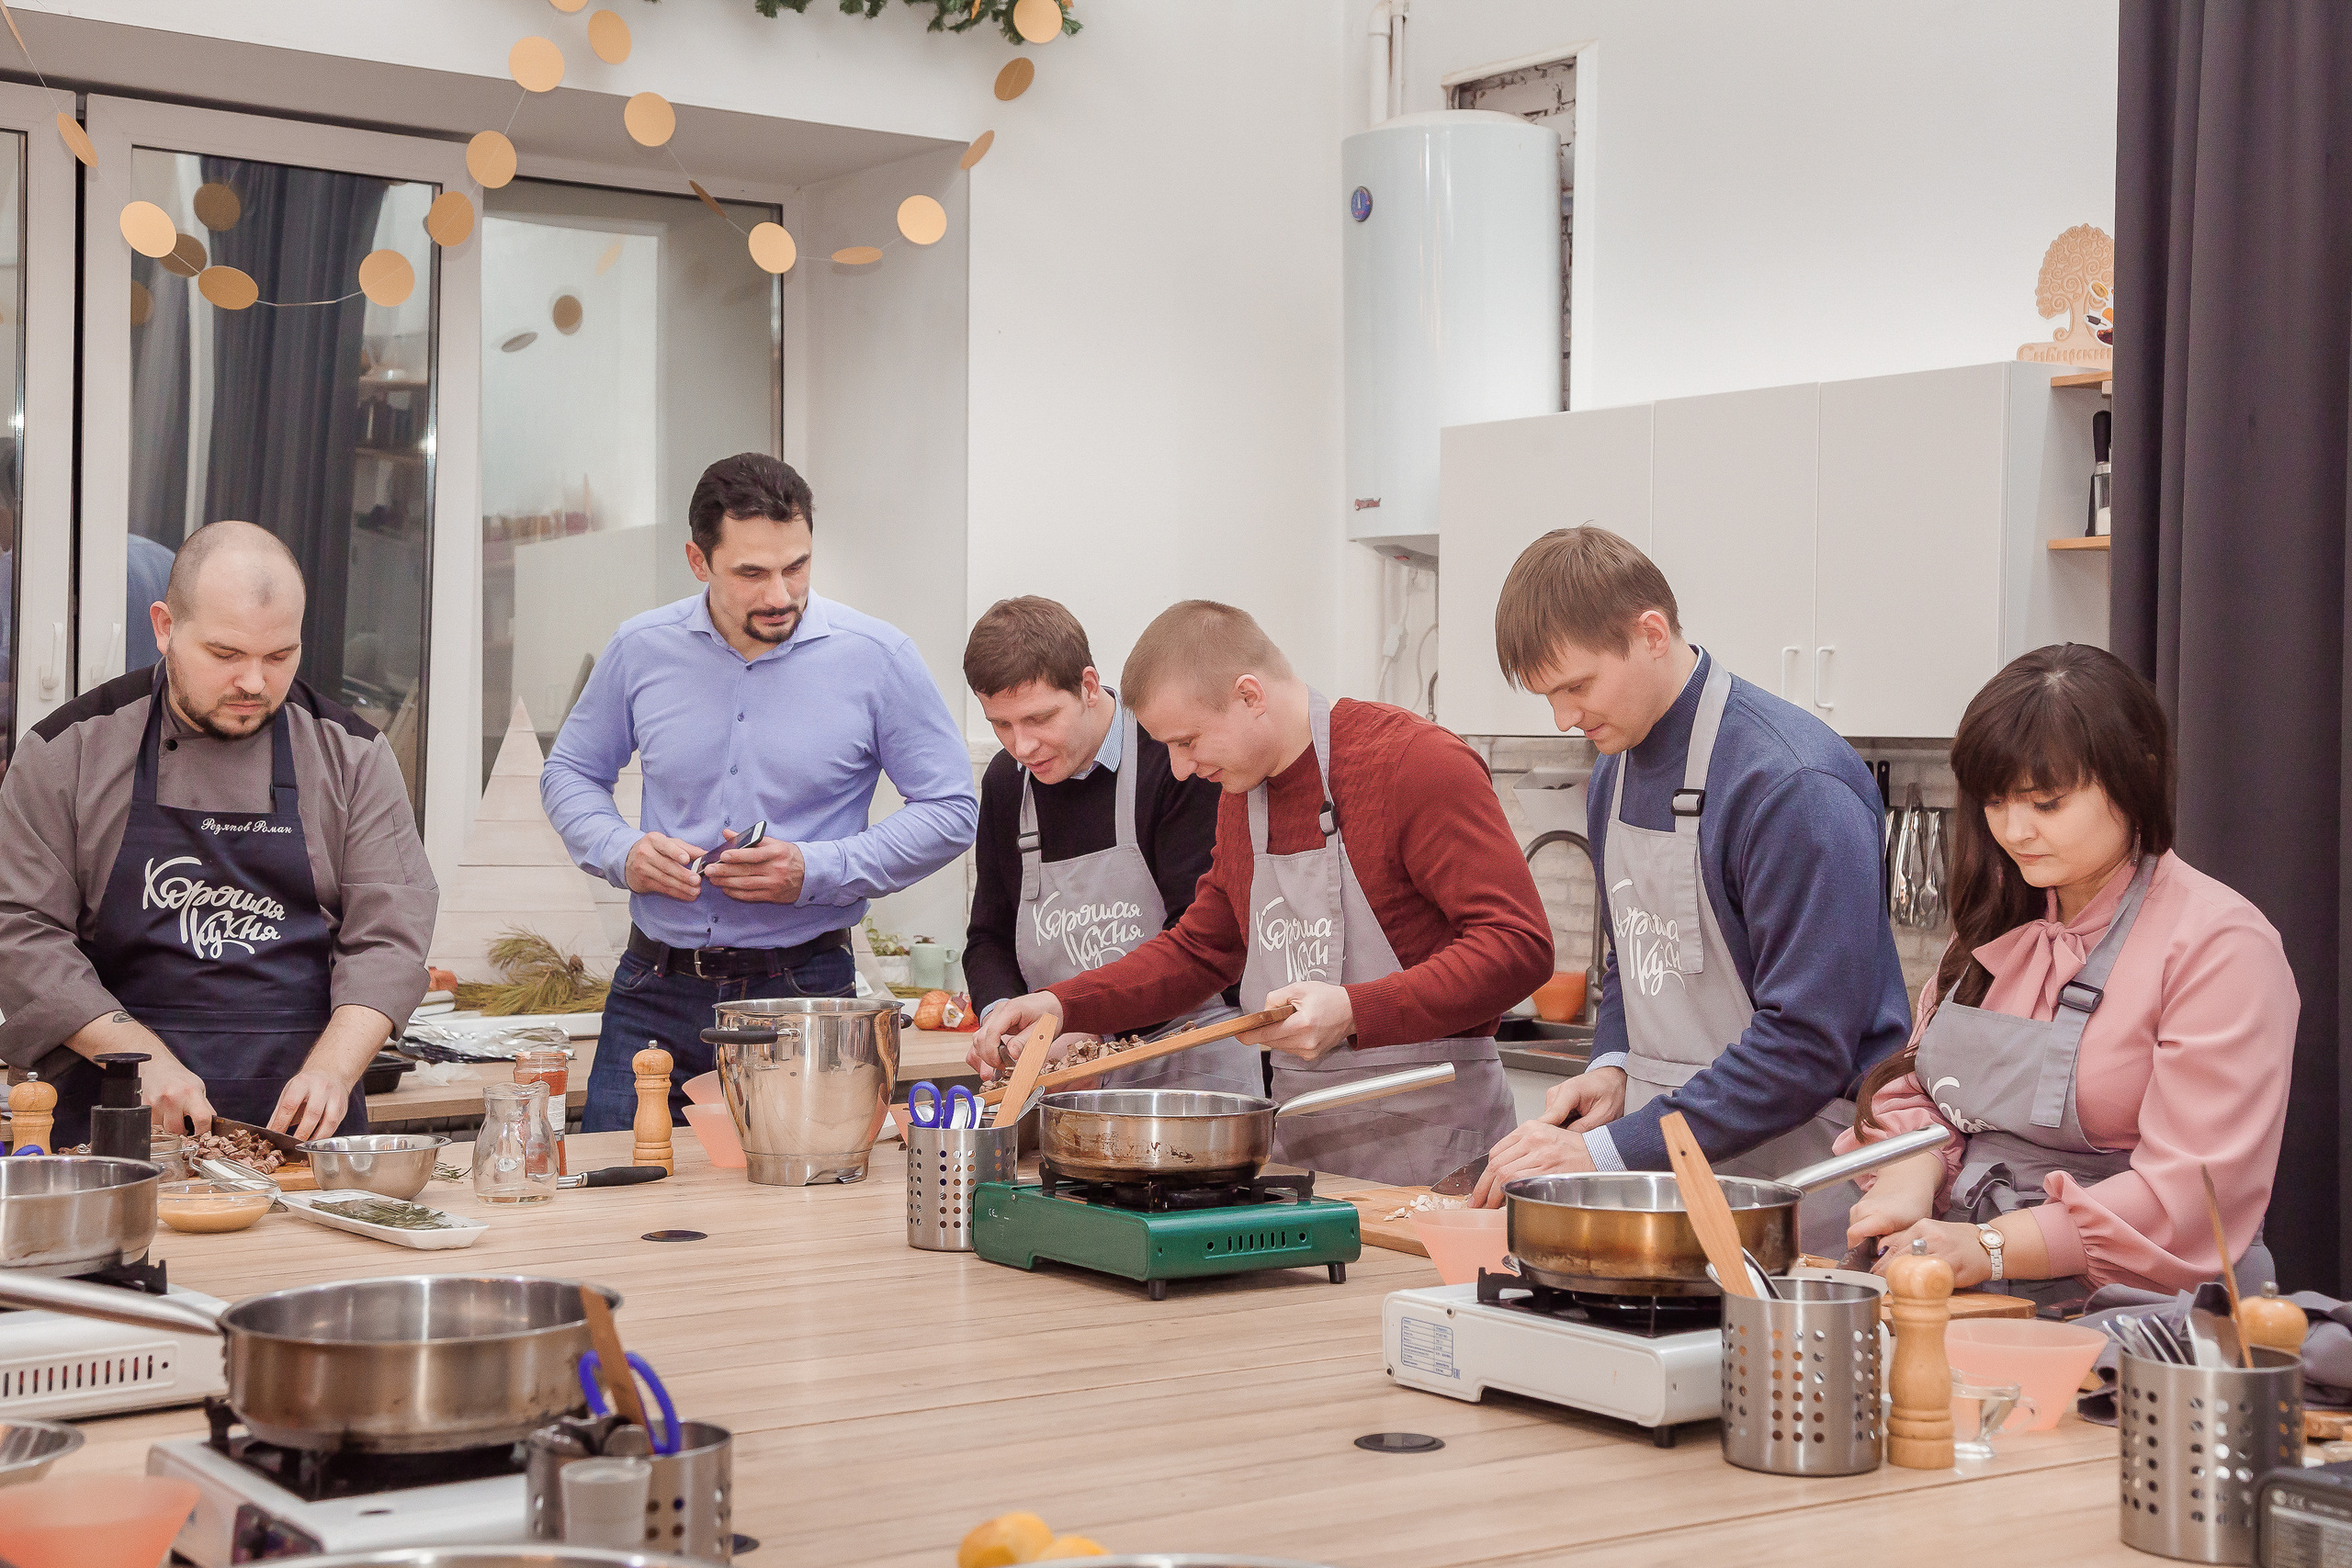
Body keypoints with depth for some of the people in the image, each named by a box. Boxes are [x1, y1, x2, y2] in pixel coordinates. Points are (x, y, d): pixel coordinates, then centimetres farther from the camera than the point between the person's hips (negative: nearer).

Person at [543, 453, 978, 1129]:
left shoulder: (876, 657, -6)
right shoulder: (642, 649, 2)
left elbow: (949, 811, -2)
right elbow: (570, 774, 16)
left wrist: (815, 873, -13)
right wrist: (620, 852, -5)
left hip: (803, 990, -2)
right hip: (656, 991, 2)